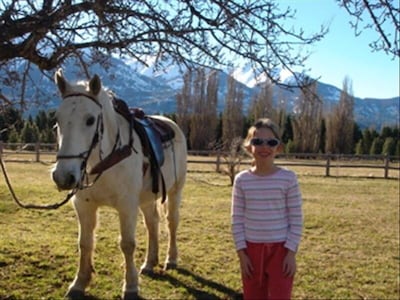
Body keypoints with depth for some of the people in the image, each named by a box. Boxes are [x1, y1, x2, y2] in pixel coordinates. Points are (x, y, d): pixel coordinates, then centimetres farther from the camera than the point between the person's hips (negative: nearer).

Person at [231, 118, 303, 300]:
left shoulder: (288, 178, -9)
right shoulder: (242, 180, -3)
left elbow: (296, 219, -6)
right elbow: (237, 220, 1)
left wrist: (291, 252, -9)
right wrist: (241, 252, -3)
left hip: (280, 248, -2)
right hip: (252, 248, 2)